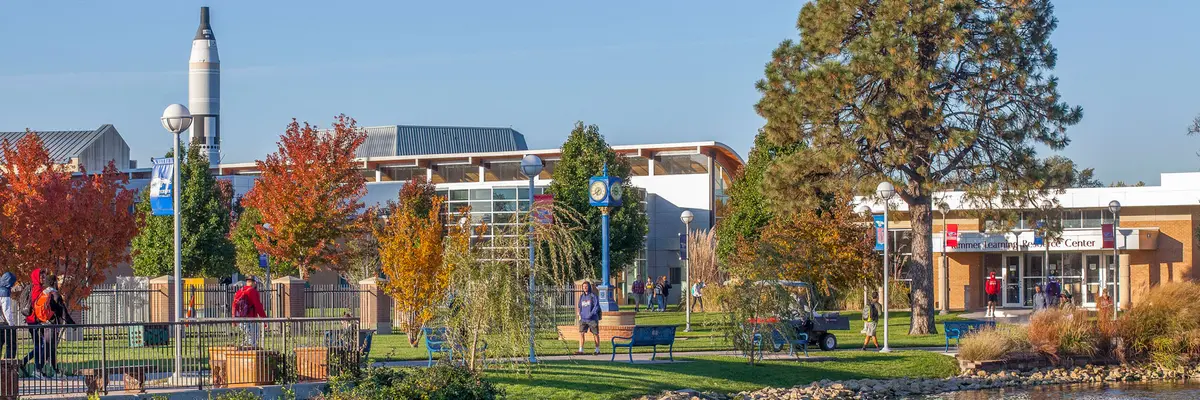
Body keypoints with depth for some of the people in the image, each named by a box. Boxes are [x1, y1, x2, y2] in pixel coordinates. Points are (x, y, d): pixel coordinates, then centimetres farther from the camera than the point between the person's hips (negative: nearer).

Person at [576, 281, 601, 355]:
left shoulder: (593, 296, -5)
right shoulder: (582, 296, 12)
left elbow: (597, 306, -10)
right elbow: (579, 306, 21)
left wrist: (591, 314, -19)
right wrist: (580, 314, 5)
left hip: (593, 319, -4)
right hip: (583, 319, 4)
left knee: (595, 334, 5)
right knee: (581, 333, -8)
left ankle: (597, 350, 15)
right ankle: (581, 350, -10)